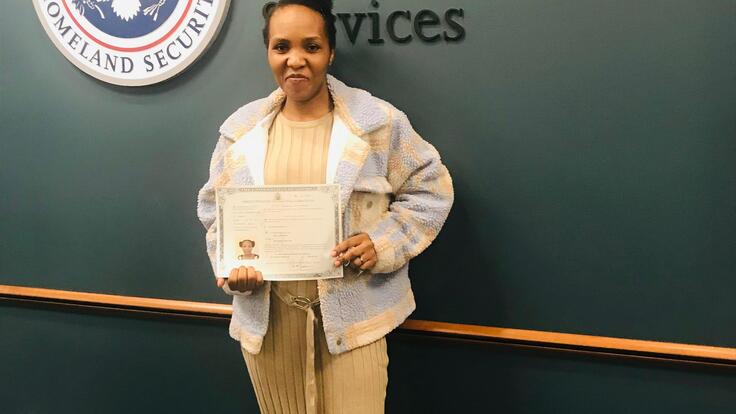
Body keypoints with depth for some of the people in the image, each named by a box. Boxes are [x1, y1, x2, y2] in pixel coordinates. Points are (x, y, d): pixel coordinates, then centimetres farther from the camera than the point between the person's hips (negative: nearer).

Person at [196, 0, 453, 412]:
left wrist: (384, 243, -13)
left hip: (351, 314, -3)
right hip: (268, 315, 3)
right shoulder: (241, 129, 4)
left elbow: (430, 188, 1)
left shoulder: (377, 121, -5)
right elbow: (216, 210, 12)